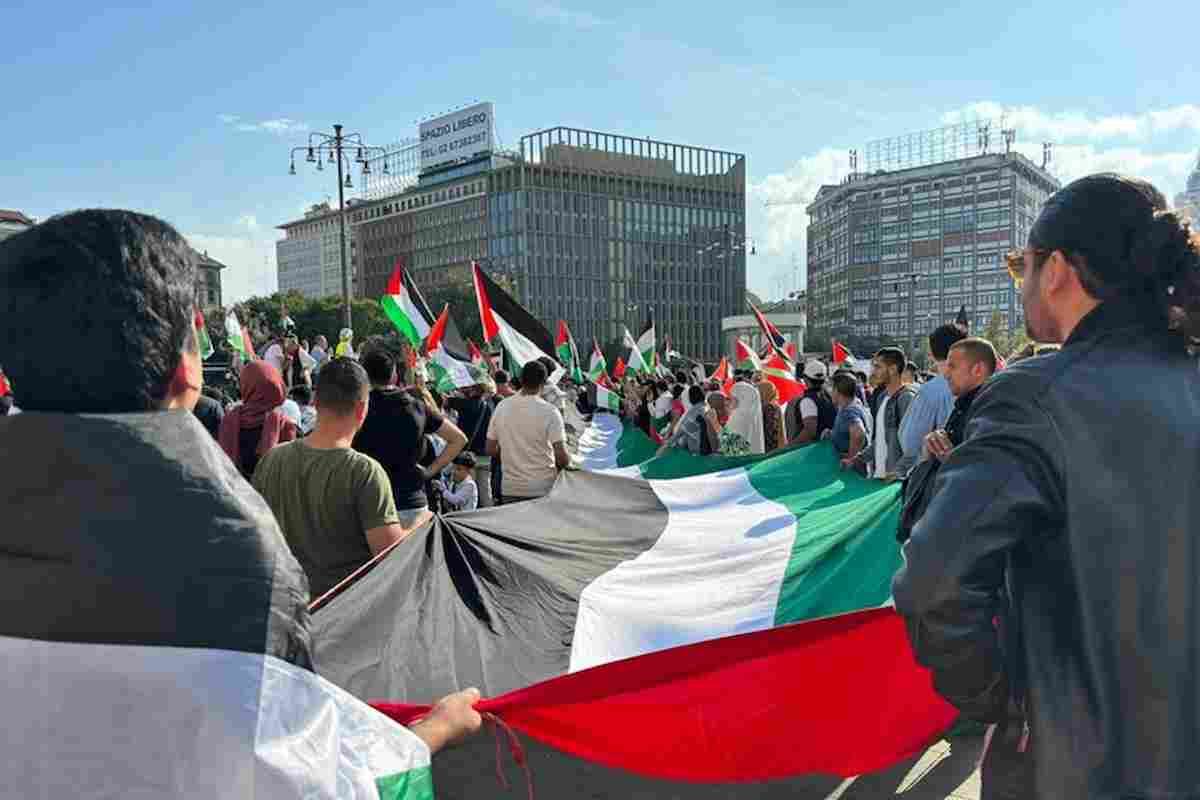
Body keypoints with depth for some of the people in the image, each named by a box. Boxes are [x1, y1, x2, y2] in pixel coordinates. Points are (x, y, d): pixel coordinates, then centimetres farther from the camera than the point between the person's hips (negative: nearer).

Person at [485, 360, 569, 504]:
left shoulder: (502, 407, 1)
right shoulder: (549, 411, -12)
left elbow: (491, 450, 7)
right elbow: (561, 456, -16)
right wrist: (567, 463, 5)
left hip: (511, 488, 4)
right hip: (543, 489, -3)